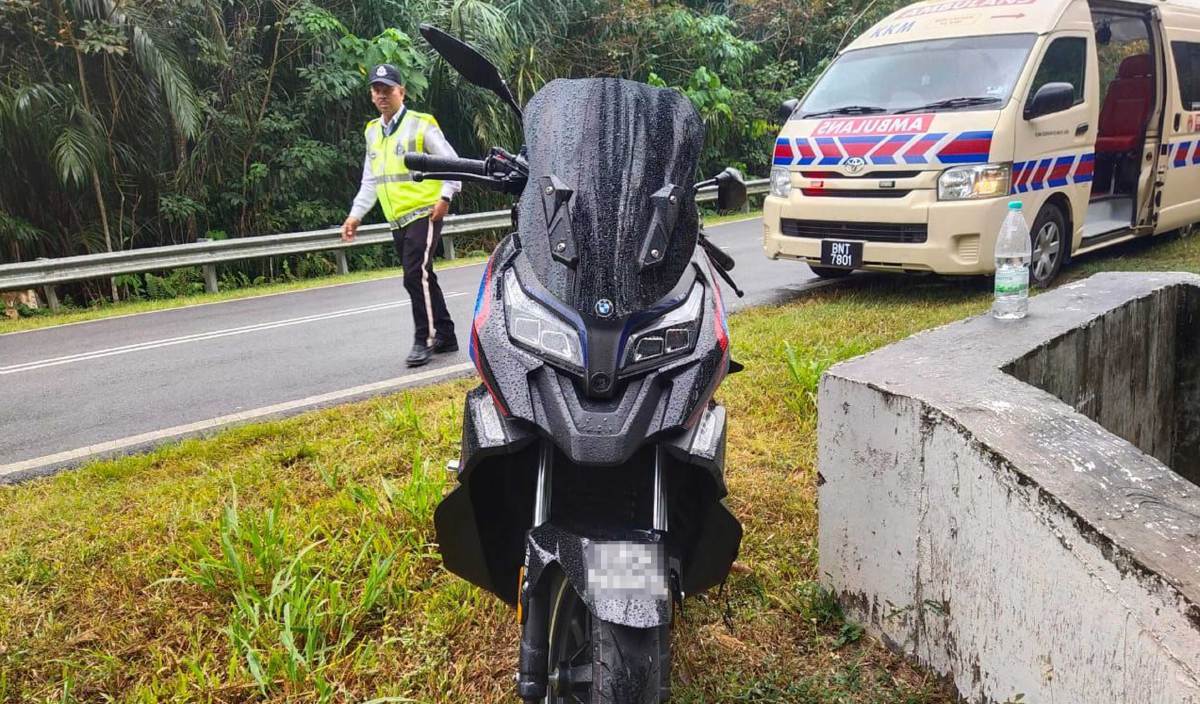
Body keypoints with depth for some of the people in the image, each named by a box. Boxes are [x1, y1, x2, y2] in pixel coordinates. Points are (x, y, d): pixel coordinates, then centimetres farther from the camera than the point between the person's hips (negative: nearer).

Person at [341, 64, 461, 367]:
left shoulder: (421, 124, -5)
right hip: (397, 220, 7)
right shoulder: (372, 132, 15)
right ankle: (445, 337, 19)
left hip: (423, 214, -7)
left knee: (416, 276, -15)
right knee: (422, 278, 10)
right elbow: (370, 180, 20)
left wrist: (445, 196, -17)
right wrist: (356, 214, 12)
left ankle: (425, 339, -6)